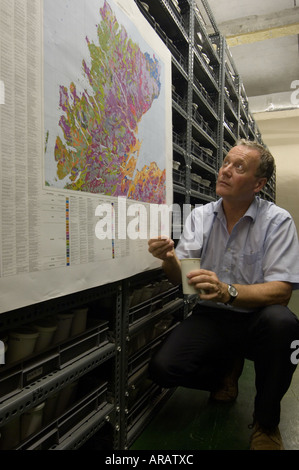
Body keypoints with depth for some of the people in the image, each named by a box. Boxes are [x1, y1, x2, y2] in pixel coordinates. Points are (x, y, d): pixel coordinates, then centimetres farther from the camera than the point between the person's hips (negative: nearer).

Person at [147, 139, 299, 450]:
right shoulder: (199, 216, 1)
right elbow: (182, 277, -5)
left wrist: (227, 292, -37)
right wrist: (169, 259, -29)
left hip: (256, 319, -2)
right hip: (210, 317, 3)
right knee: (162, 369, -18)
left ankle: (266, 424, -6)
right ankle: (227, 369, 16)